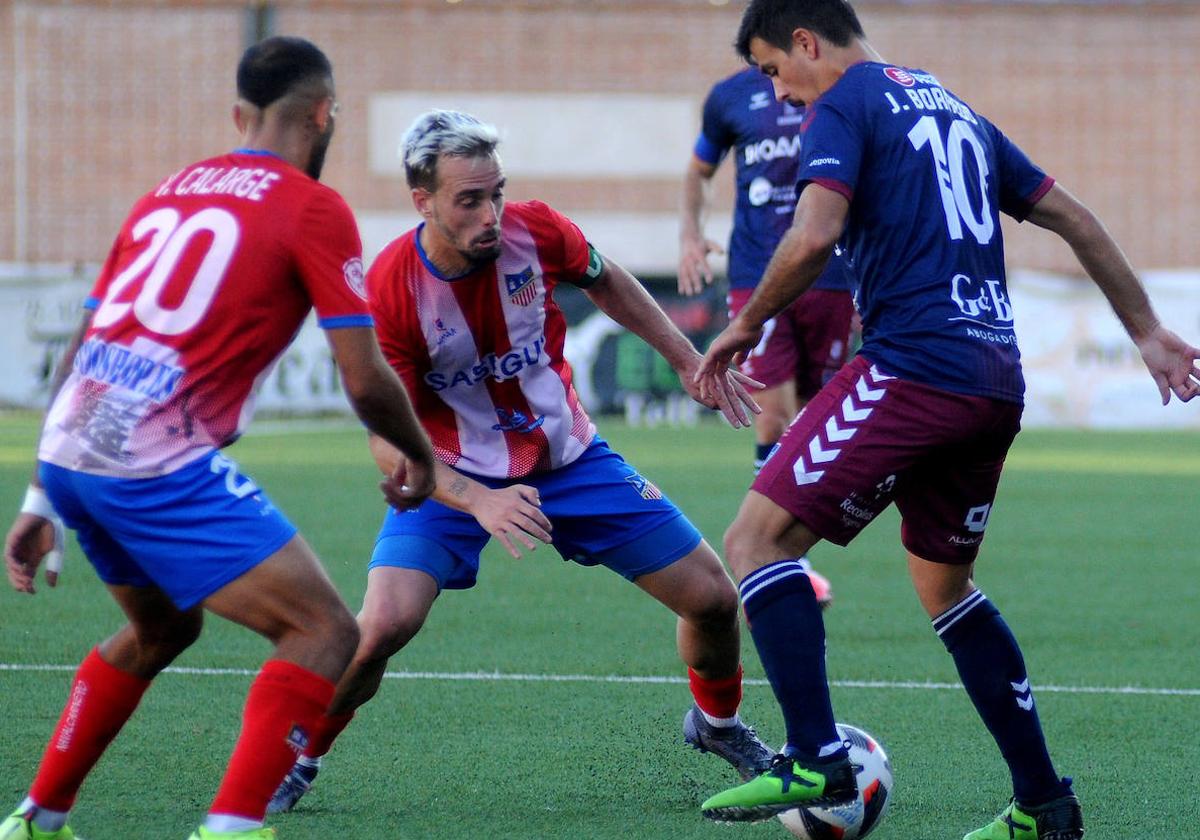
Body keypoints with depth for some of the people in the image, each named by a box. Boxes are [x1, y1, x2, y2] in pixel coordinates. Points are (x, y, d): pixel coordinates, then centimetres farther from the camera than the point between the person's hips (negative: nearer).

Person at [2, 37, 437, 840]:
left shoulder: (171, 190, 20)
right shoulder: (313, 208, -1)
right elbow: (366, 382, -5)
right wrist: (420, 456, 15)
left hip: (67, 446, 8)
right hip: (157, 465, -8)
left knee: (160, 630, 31)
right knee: (325, 631, -3)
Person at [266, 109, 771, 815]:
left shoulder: (535, 232, -17)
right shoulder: (390, 293, -27)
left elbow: (606, 282, 8)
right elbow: (389, 440, -23)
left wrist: (689, 361, 8)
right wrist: (479, 501, -38)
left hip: (569, 458, 4)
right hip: (454, 477, -3)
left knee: (713, 598, 1)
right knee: (384, 624, -27)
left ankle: (718, 724, 34)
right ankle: (297, 761, 0)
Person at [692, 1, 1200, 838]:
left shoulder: (845, 105, -1)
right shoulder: (952, 106, 23)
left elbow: (814, 236, -17)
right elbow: (1073, 217, 24)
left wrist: (746, 325, -2)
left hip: (912, 369, -8)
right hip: (997, 384, 8)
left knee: (757, 540, -6)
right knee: (944, 582, 23)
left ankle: (816, 760, -19)